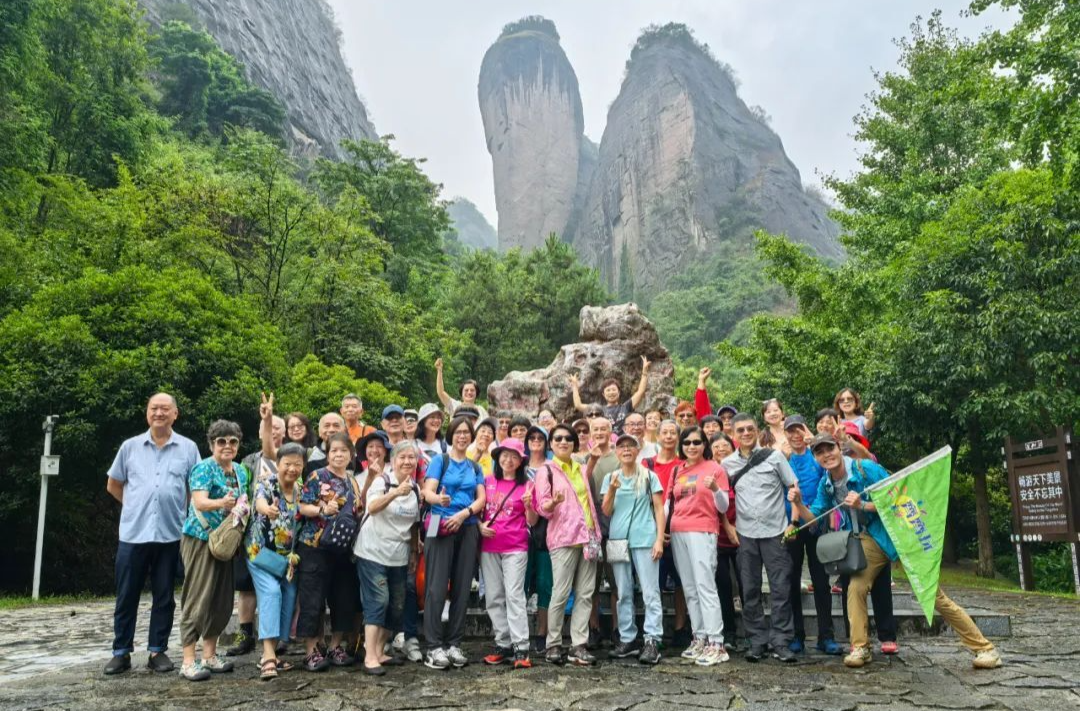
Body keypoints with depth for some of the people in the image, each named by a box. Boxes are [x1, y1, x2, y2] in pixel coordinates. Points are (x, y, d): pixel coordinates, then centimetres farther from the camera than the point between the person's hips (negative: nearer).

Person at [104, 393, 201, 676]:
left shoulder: (188, 448, 2)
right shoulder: (130, 446, 5)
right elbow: (113, 486, 15)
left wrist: (180, 511, 2)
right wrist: (137, 507, 10)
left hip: (170, 534, 0)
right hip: (132, 533, 1)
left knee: (164, 596, 7)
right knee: (126, 595, 6)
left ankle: (157, 651, 16)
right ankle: (121, 652, 17)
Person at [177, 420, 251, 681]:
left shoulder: (241, 471, 11)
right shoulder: (204, 468, -11)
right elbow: (199, 503, -26)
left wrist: (240, 509, 0)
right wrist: (222, 503, -44)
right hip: (201, 539, -7)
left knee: (222, 600, 9)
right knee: (198, 599, -6)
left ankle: (210, 655, 20)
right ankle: (188, 662, -1)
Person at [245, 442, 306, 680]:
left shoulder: (302, 489, 0)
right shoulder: (266, 484, -16)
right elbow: (260, 501, -39)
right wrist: (267, 509, -62)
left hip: (288, 554, 5)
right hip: (261, 550, -5)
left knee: (289, 596, 1)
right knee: (271, 592, -21)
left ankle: (275, 652, 14)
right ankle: (268, 655, -25)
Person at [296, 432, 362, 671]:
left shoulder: (353, 482, 14)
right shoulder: (317, 477, -4)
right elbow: (302, 507, -8)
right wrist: (322, 510, -24)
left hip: (345, 549, 6)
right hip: (315, 546, -6)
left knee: (344, 599, 9)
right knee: (313, 600, -1)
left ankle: (336, 647, 23)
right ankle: (312, 651, 9)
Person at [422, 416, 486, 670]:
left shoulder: (475, 467, 16)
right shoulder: (440, 460, 4)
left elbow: (481, 499, 7)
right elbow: (428, 491, -9)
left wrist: (464, 513, -13)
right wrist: (440, 499, -32)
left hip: (467, 529, 4)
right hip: (441, 528, -4)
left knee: (462, 588, 4)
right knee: (437, 588, -7)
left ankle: (454, 644, 11)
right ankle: (434, 646, -3)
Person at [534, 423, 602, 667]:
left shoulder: (580, 469, 17)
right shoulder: (546, 470, 0)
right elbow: (542, 508, -7)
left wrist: (596, 533, 15)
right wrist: (554, 502, -29)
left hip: (588, 536, 6)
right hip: (563, 537, -5)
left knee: (585, 594, 2)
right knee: (561, 594, -6)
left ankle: (578, 645, 6)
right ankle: (553, 645, 7)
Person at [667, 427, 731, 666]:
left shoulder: (715, 469, 0)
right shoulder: (677, 471, 14)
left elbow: (723, 507, -3)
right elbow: (669, 501, 19)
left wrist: (715, 489, -22)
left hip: (702, 532, -6)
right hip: (677, 532, 6)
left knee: (705, 586, -11)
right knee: (689, 589, 8)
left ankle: (716, 644, -9)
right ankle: (700, 638, 15)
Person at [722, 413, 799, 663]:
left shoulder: (774, 456, 1)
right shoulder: (727, 464, 6)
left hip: (774, 530, -2)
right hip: (745, 534, 2)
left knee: (781, 588, -1)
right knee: (750, 590, 5)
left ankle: (781, 641, 8)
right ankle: (757, 640, 15)